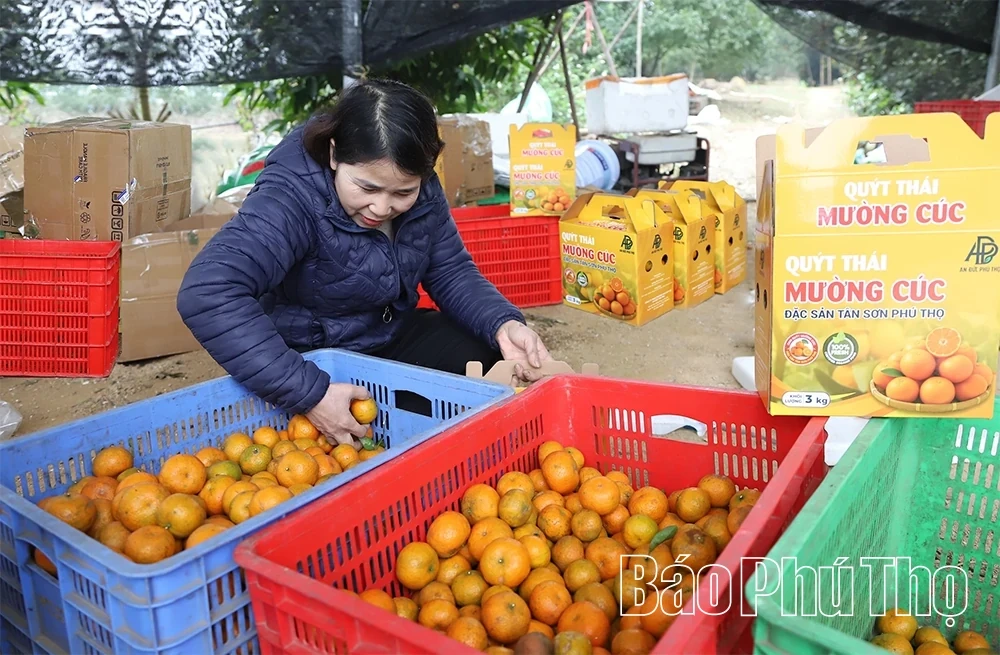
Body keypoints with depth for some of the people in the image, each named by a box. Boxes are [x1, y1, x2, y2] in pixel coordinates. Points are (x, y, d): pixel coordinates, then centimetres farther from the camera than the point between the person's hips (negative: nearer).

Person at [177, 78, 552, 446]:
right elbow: (207, 294, -41)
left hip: (394, 340, 6)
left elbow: (452, 272, -2)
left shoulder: (422, 192, -10)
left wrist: (503, 325, -23)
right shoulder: (292, 200, -29)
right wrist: (309, 392, -44)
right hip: (311, 360, -6)